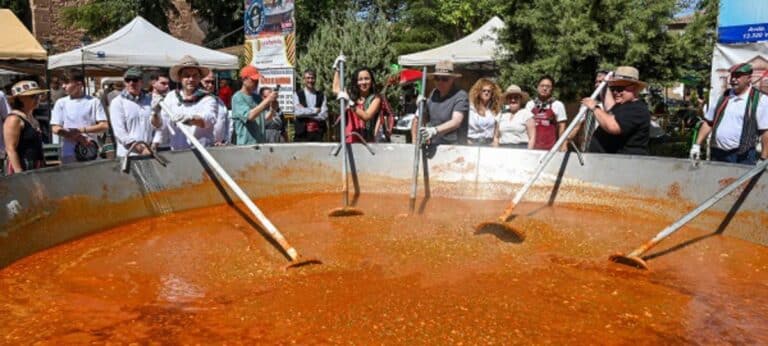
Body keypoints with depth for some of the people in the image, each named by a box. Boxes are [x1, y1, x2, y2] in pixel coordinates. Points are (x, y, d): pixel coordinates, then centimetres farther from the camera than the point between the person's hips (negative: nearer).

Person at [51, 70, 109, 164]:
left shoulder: (94, 102, 4)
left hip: (90, 153, -1)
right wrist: (80, 138, -13)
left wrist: (82, 130, -14)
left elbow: (104, 126, -1)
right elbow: (56, 129, 3)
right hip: (69, 154, 1)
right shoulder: (61, 103, 8)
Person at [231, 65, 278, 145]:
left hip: (262, 142, 7)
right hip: (246, 144, -7)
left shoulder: (258, 97, 14)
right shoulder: (237, 97, -8)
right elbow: (250, 116, -23)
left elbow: (266, 118, 9)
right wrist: (267, 100, -24)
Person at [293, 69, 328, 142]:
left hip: (318, 133, 1)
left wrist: (305, 112, -6)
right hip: (302, 133, -1)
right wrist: (315, 110, -4)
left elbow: (324, 115, -2)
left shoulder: (321, 96, 10)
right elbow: (297, 112, -8)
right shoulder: (297, 94, 6)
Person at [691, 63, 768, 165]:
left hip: (743, 157, -4)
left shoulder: (760, 100, -4)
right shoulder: (723, 97, 11)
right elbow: (708, 122, 14)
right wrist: (697, 145, 6)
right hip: (717, 155, 5)